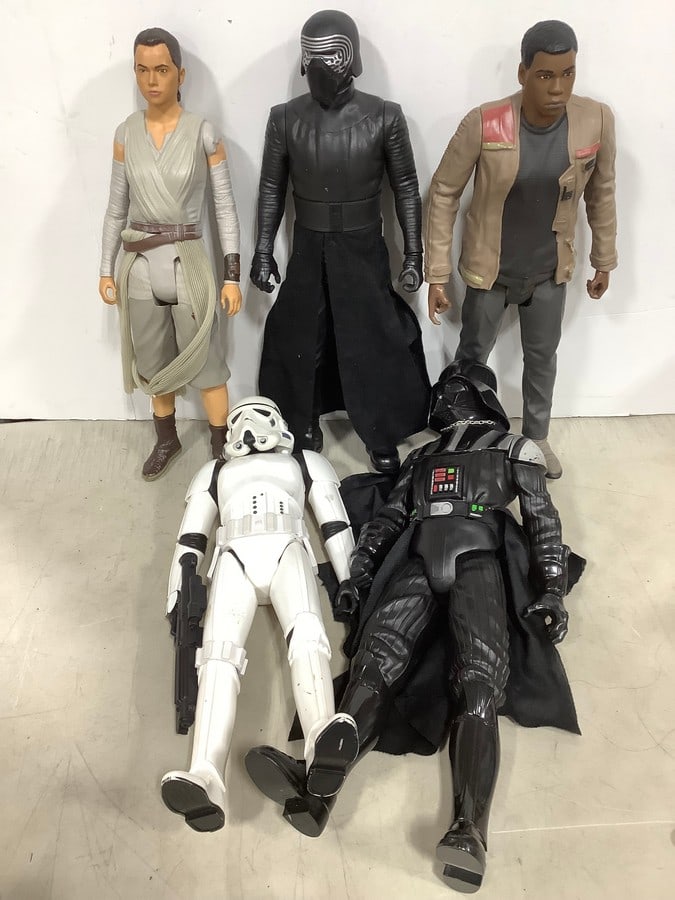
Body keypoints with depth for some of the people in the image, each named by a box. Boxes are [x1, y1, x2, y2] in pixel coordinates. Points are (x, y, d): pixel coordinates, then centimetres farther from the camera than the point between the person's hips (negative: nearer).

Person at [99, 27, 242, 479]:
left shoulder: (204, 133, -7)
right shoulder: (126, 134, 2)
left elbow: (226, 207, -5)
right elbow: (117, 207, 9)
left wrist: (233, 274, -9)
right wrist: (107, 269, 8)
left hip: (189, 263, -3)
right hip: (140, 265, 4)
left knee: (206, 365, 3)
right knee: (154, 364, 16)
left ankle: (222, 449, 18)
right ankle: (167, 440, 35)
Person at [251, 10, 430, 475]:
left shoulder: (384, 117, -10)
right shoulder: (285, 118, -5)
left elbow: (407, 188, -2)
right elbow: (272, 189, 3)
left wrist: (413, 253, -3)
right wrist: (263, 251, 3)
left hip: (364, 250, -1)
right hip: (307, 249, 2)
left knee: (374, 348, 6)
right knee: (299, 344, 11)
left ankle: (382, 440, 23)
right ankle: (304, 429, 34)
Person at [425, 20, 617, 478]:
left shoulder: (597, 120, -15)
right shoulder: (483, 124, -23)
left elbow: (601, 192, 1)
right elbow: (444, 193, -13)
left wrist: (604, 261, 9)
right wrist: (437, 274, -14)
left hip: (550, 270, 2)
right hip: (489, 270, -2)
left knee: (542, 355, 20)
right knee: (473, 355, 16)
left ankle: (537, 437, 43)